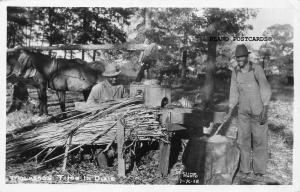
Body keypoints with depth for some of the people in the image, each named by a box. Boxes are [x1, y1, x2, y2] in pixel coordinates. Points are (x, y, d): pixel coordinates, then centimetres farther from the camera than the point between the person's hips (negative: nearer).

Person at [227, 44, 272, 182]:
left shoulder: (257, 69, -13)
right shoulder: (235, 72, 1)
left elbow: (265, 89, -13)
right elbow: (234, 92, 6)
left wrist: (265, 110, -21)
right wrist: (230, 111, 3)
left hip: (258, 110, -4)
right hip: (243, 111, 4)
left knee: (259, 140, 4)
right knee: (243, 139, 4)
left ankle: (259, 170, 16)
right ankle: (245, 169, 16)